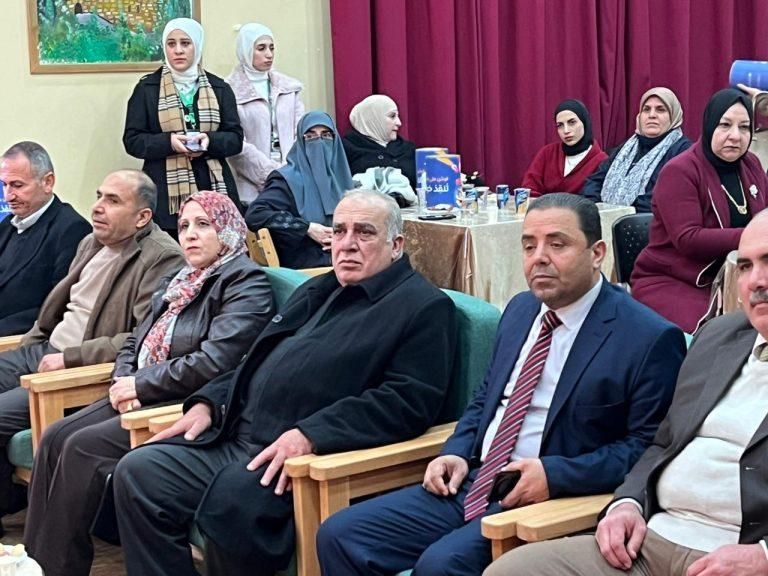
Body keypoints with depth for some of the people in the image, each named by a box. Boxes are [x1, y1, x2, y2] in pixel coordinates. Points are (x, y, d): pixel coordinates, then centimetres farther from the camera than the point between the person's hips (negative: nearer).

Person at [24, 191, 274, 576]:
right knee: (56, 438, -11)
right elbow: (134, 344, 22)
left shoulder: (245, 281, -6)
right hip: (143, 398, 8)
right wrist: (124, 382, -1)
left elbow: (214, 363, -19)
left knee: (84, 446, -22)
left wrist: (140, 384, -12)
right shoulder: (177, 282, 21)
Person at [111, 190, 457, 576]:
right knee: (137, 472, -8)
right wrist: (209, 402, 13)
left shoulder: (426, 307, 0)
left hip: (311, 454, -8)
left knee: (233, 498, -34)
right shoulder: (318, 292, 26)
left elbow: (409, 400, -13)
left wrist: (311, 435, -21)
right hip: (235, 438, 8)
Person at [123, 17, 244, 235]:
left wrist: (210, 141, -13)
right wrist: (168, 142, -15)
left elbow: (236, 139, 9)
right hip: (166, 193, -2)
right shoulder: (147, 88, 7)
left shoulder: (219, 88, 12)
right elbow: (132, 140, 3)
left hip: (213, 188, 2)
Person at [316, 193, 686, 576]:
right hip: (471, 483, 7)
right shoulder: (520, 310, 14)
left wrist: (554, 475, -20)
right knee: (339, 536, -6)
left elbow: (648, 446, -12)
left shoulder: (650, 339, -9)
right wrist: (457, 453, 5)